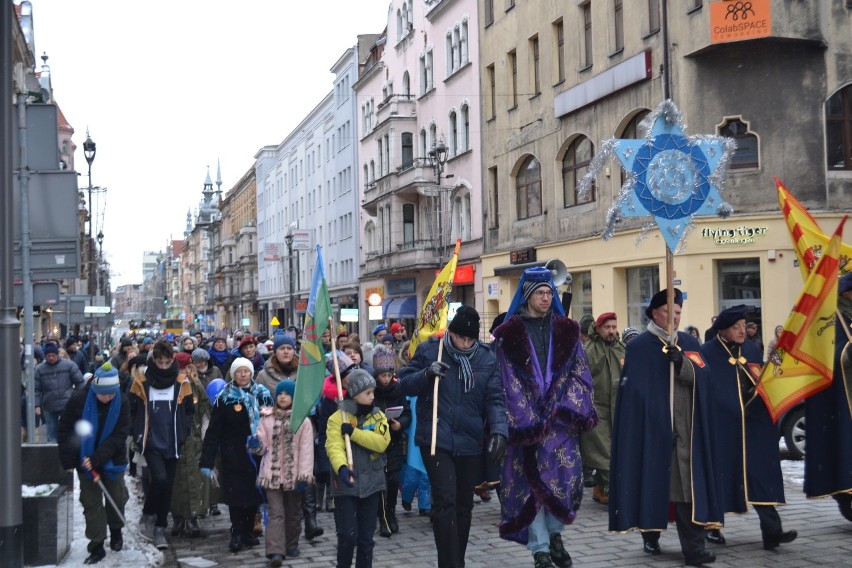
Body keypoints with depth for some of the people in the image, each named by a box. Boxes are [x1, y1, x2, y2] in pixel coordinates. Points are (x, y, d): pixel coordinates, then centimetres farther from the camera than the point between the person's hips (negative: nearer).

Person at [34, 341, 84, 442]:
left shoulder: (69, 365, -3)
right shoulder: (40, 369, 1)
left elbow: (80, 382, 2)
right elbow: (36, 389, 1)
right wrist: (37, 406, -7)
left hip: (68, 405, -2)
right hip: (49, 407, 2)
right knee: (52, 434, 8)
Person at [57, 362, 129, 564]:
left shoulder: (122, 403, -14)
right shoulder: (79, 400, -15)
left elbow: (119, 435, -16)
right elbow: (65, 430, -7)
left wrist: (97, 458, -24)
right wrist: (68, 460, -8)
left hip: (113, 460, 1)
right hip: (85, 461, 0)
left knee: (116, 498, 10)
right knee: (91, 502, 2)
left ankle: (116, 531, 36)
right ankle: (97, 546, 8)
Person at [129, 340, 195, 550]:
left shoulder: (182, 382, 1)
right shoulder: (142, 381, -3)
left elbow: (189, 411, 9)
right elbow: (132, 410, 3)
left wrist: (184, 434, 0)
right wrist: (137, 435, -3)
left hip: (172, 444, 2)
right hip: (151, 443, -2)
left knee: (167, 486, 7)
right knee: (159, 478, -18)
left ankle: (159, 528, 19)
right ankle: (147, 516, 7)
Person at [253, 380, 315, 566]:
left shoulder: (303, 420, -2)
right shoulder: (267, 418, 3)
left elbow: (306, 450, -4)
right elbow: (262, 446, 4)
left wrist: (305, 476, -10)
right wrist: (256, 446, -21)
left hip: (294, 475, 0)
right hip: (272, 474, 0)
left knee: (293, 513, 15)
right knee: (276, 513, -8)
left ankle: (292, 544, 31)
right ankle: (276, 551, -15)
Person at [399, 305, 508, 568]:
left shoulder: (487, 359, 2)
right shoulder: (429, 350, -2)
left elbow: (495, 399, 0)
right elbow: (405, 384, 2)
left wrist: (498, 431, -17)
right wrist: (427, 374, -17)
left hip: (469, 442, 3)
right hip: (436, 439, -3)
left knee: (464, 505, 15)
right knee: (445, 501, -15)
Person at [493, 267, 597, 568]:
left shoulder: (565, 330, 10)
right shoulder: (510, 333, 2)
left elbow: (579, 372, 7)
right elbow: (508, 380, -3)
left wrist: (570, 409, -7)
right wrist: (527, 420, -12)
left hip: (559, 417, 2)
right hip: (525, 418, -2)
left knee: (567, 473, -8)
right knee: (532, 479, -1)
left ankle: (554, 532, 16)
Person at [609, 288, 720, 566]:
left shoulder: (690, 343, 13)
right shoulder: (639, 346, 1)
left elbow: (702, 376, 1)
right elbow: (632, 390, -3)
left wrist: (682, 362, -17)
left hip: (684, 428, 3)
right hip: (651, 427, -2)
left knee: (688, 486, -5)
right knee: (651, 483, 6)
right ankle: (650, 535, 23)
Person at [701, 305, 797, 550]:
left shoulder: (752, 350, 12)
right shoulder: (708, 352, -5)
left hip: (753, 426, 4)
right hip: (722, 426, -4)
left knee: (760, 475, -2)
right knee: (720, 473, 5)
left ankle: (771, 531, -5)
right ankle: (713, 527, 20)